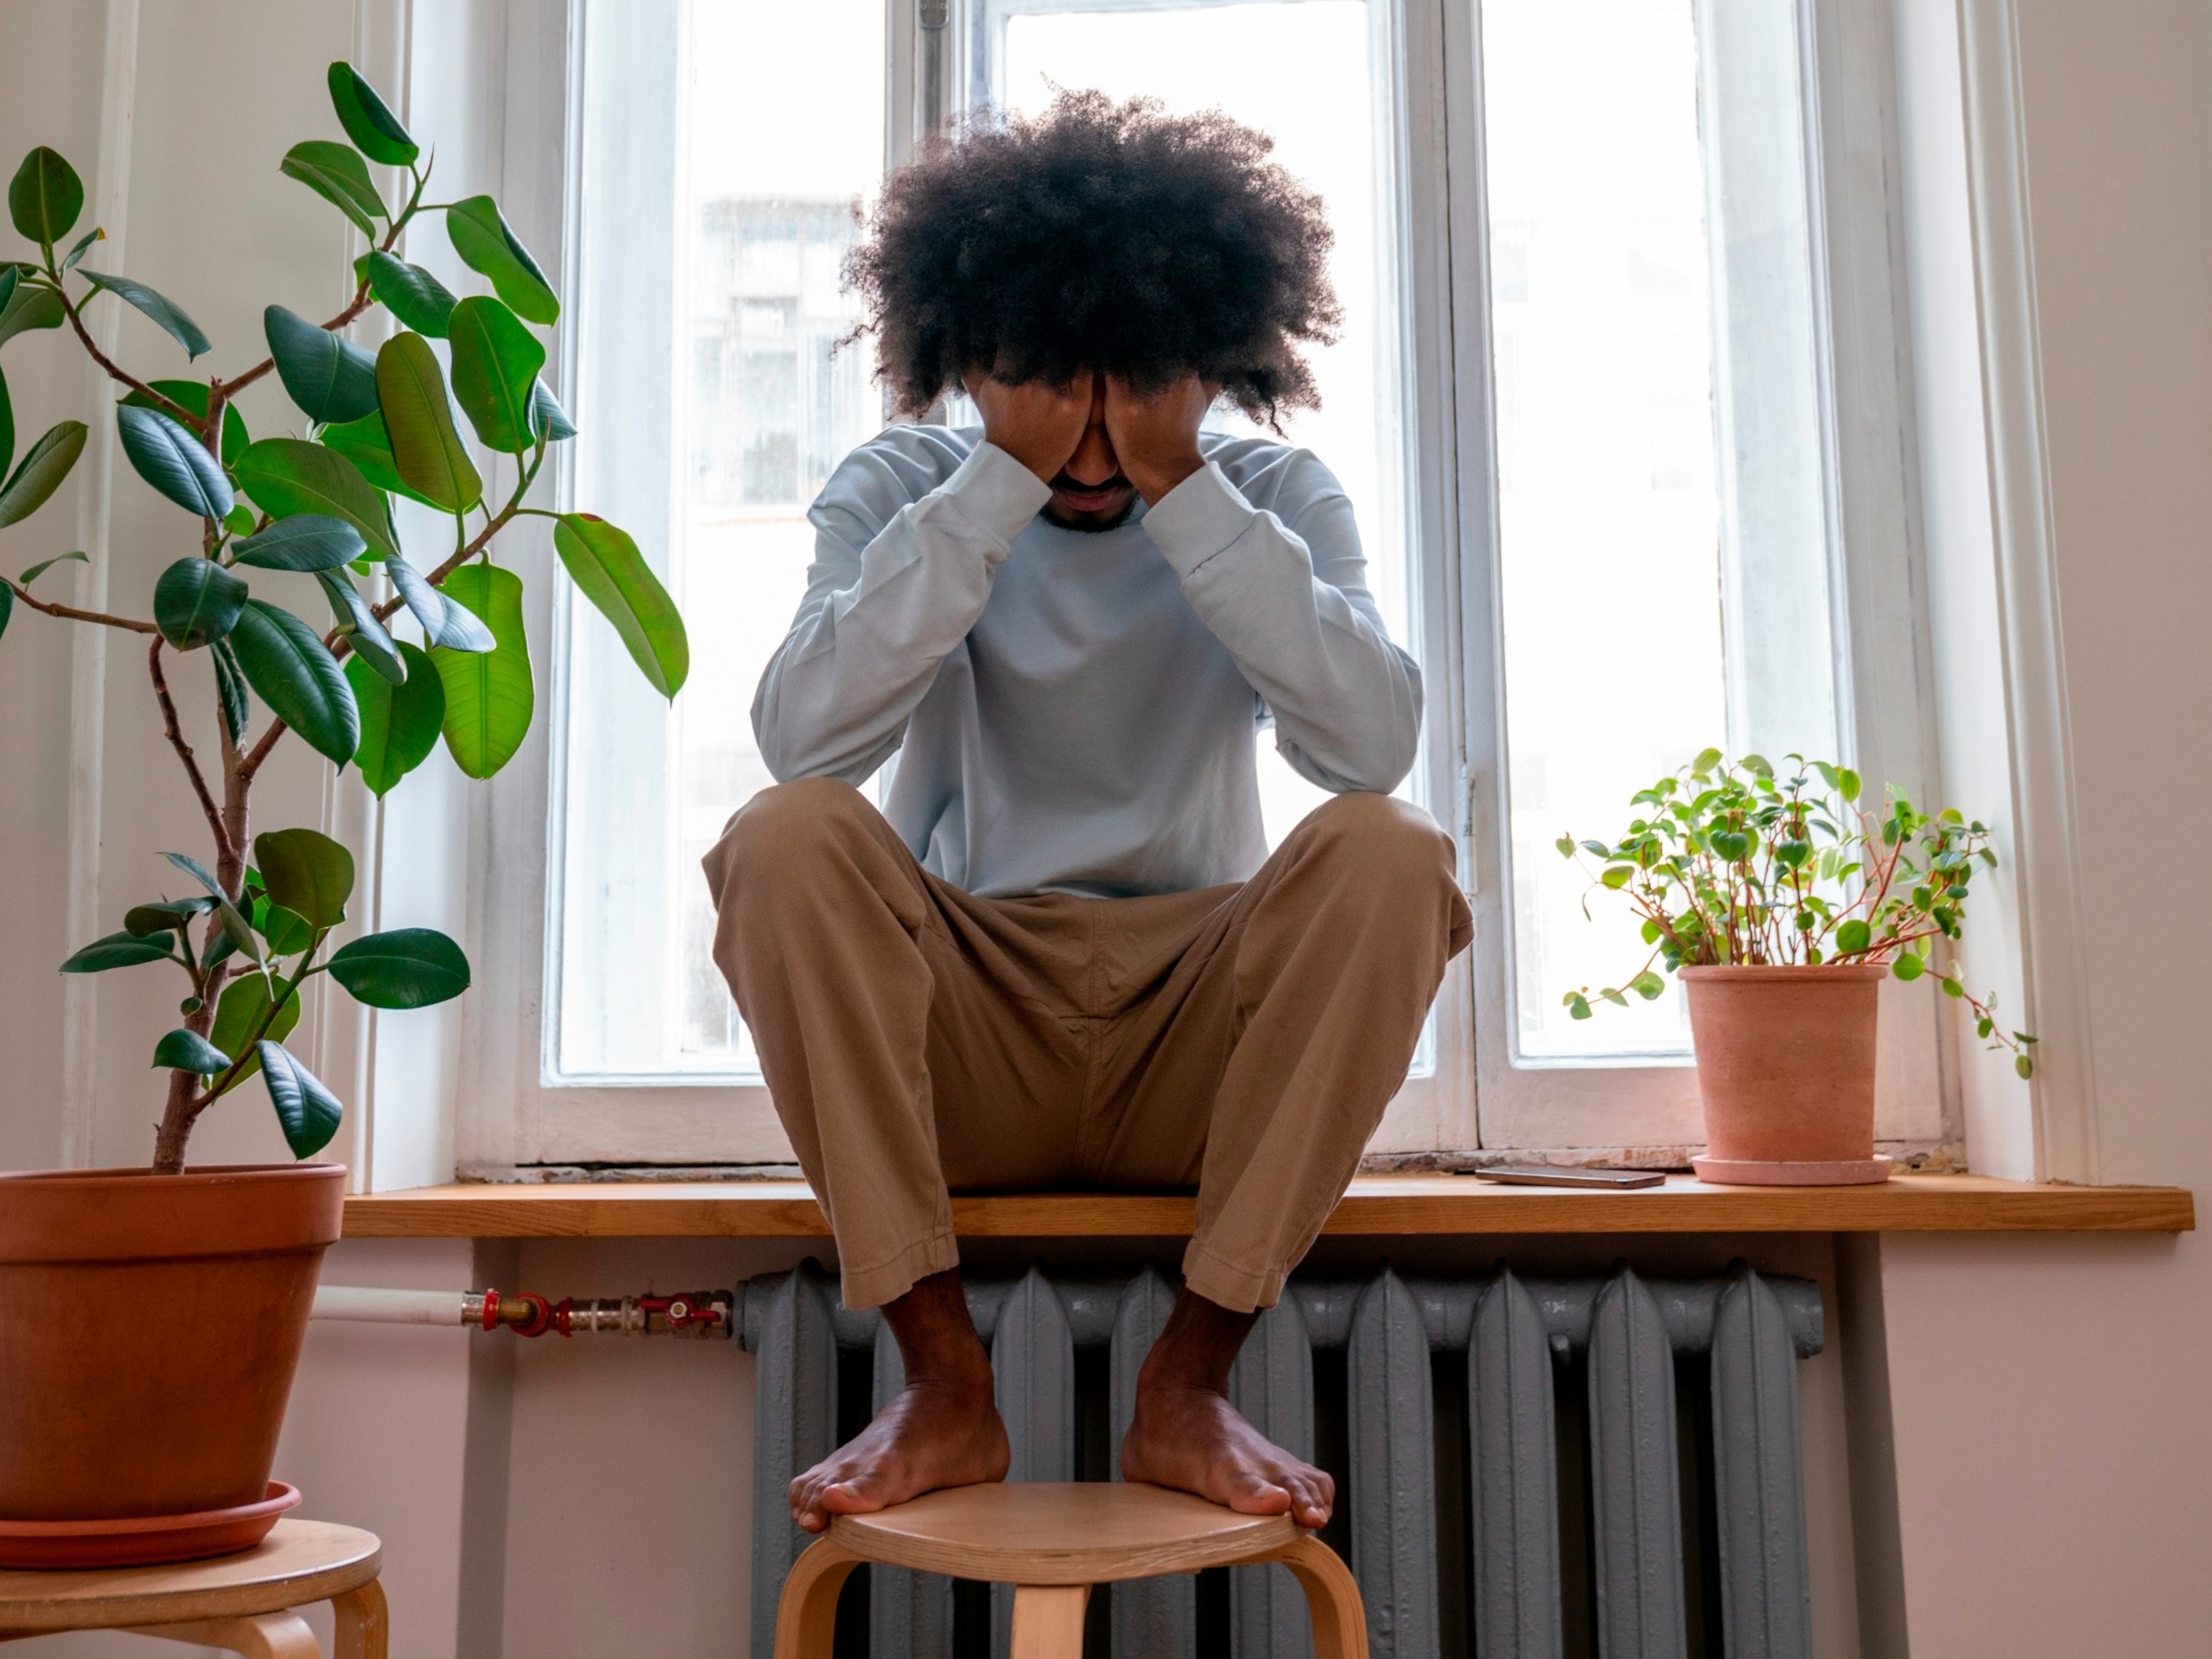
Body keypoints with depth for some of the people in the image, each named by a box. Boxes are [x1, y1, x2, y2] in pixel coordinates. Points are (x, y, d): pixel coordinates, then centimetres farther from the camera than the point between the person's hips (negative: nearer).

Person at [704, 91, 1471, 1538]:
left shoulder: (1278, 498, 2)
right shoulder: (902, 490, 1)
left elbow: (1377, 744, -18)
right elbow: (803, 738, -19)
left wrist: (1185, 491, -19)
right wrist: (1002, 483, -20)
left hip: (1204, 1041, 1)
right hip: (959, 1040, 0)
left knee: (1390, 852, -26)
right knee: (788, 836, -27)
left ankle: (1191, 1382, -19)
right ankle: (947, 1385, -20)